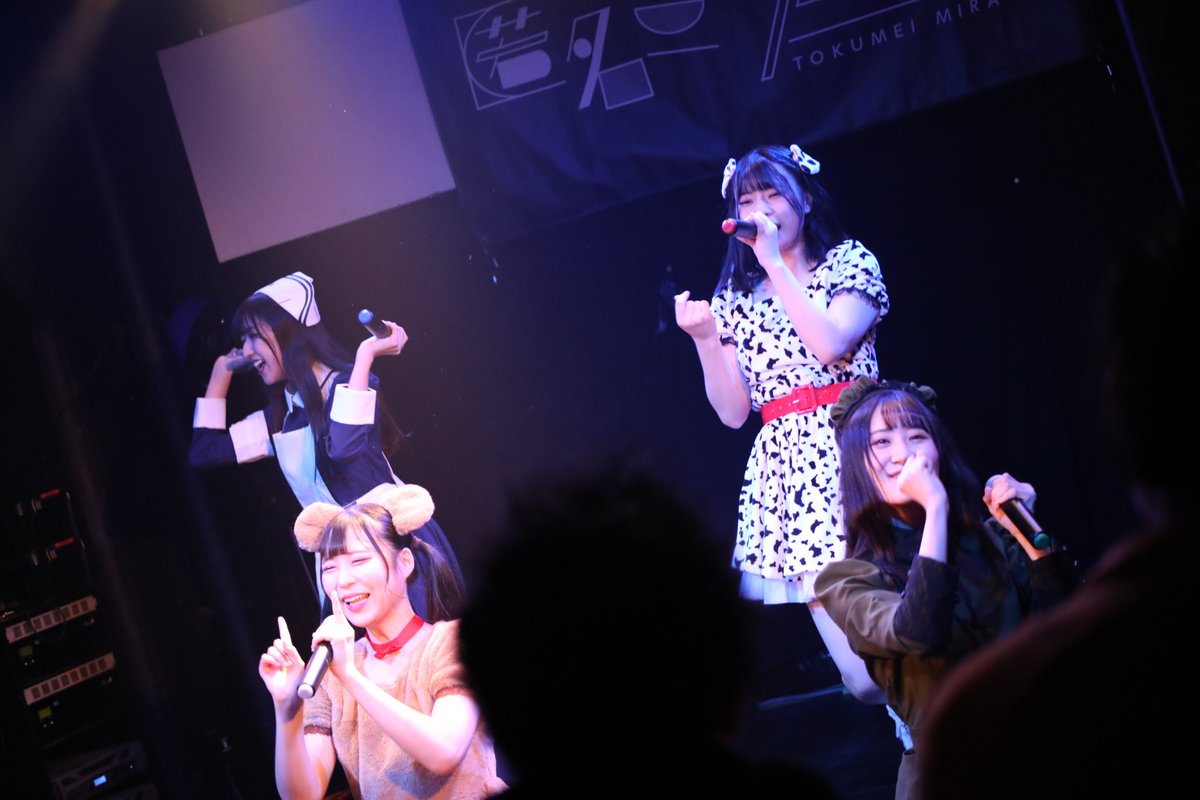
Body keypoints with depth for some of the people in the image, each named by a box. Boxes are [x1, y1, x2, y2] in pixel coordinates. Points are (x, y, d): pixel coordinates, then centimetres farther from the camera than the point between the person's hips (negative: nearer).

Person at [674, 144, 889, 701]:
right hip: (780, 467, 3)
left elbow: (830, 343, -13)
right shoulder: (736, 297, 18)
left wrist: (774, 263, -8)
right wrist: (704, 339, -1)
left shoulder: (849, 261, 8)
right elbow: (733, 412, 12)